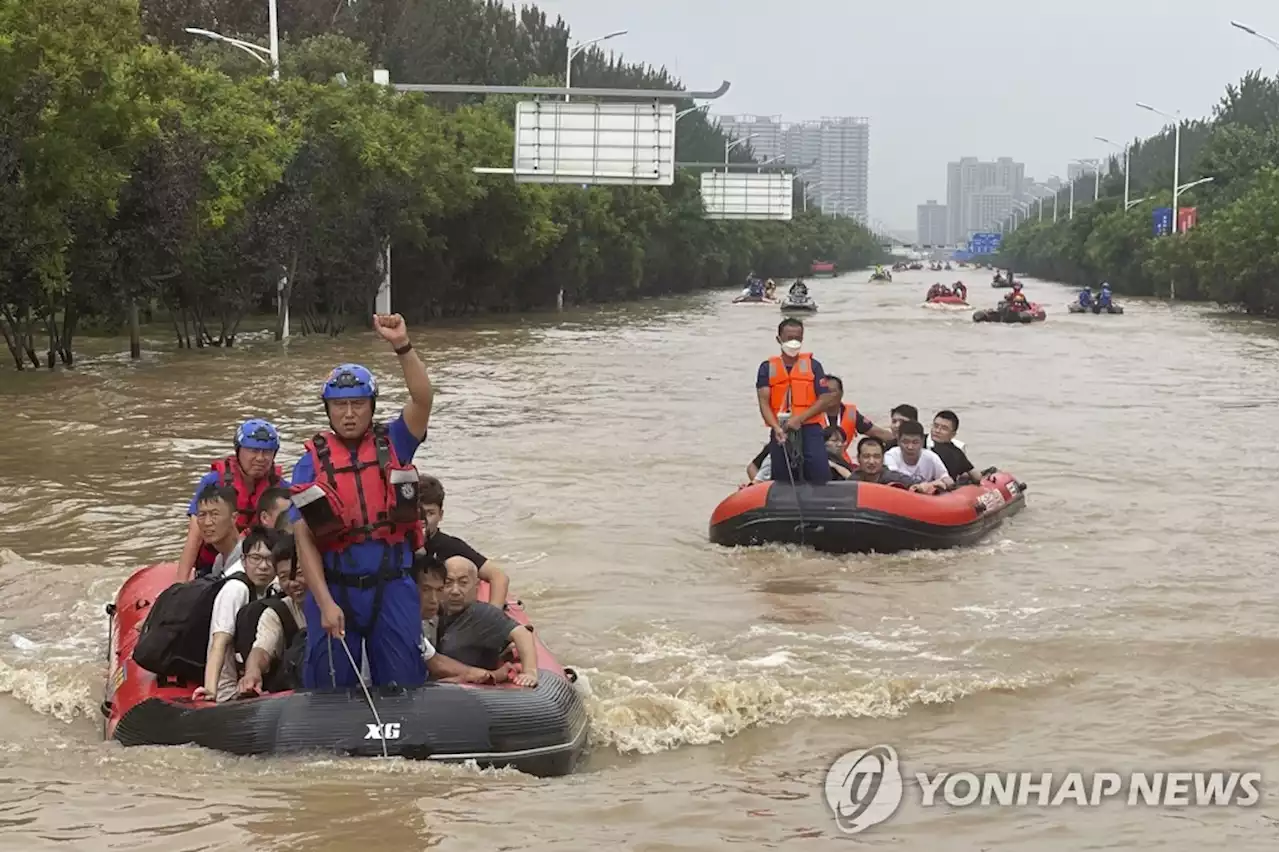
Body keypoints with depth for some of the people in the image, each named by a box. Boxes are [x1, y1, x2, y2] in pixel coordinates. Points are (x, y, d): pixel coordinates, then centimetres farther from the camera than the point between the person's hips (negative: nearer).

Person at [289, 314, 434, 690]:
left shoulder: (393, 444, 4)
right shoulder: (312, 463, 1)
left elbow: (422, 399, -14)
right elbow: (304, 540, -4)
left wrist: (402, 346, -27)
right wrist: (325, 604, -13)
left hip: (392, 585, 0)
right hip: (333, 588, 0)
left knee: (402, 684, 6)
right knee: (330, 687, 7)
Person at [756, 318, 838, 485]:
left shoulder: (813, 365, 6)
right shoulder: (767, 368, 7)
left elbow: (825, 400, -1)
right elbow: (764, 402, -2)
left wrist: (799, 418, -13)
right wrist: (777, 428, -19)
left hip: (809, 430, -1)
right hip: (781, 433, 1)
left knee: (818, 480, -10)